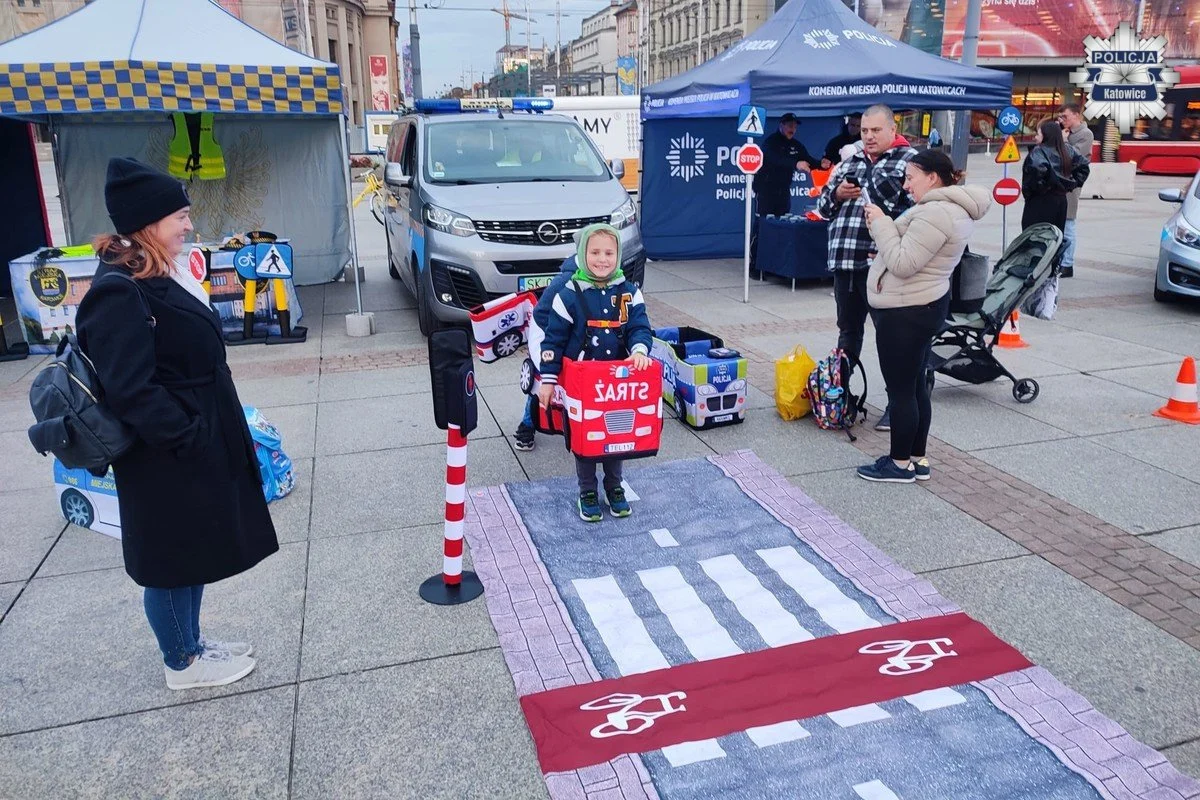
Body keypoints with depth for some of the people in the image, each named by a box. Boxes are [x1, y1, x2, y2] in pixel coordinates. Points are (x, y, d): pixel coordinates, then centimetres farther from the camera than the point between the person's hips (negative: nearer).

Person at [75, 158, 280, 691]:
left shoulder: (161, 276, 9)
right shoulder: (119, 292, -23)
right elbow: (130, 390, -26)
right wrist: (187, 439, -21)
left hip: (198, 441, 10)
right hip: (168, 457, -10)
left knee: (195, 549, 21)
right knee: (173, 559, 8)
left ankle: (191, 641, 38)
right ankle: (182, 663, 26)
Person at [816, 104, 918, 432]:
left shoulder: (910, 160, -1)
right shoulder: (849, 162, 18)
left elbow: (917, 204, -12)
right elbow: (823, 205, 19)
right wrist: (837, 194, -2)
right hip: (845, 262, 6)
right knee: (848, 331, 17)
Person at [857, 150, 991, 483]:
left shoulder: (935, 212, -20)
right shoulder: (950, 208, 15)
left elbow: (903, 264, -23)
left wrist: (880, 223, -14)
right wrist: (883, 225, 2)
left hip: (906, 312, -11)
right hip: (920, 307, 11)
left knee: (901, 389, -2)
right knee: (915, 386, 15)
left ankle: (900, 463, 7)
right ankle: (917, 459, 24)